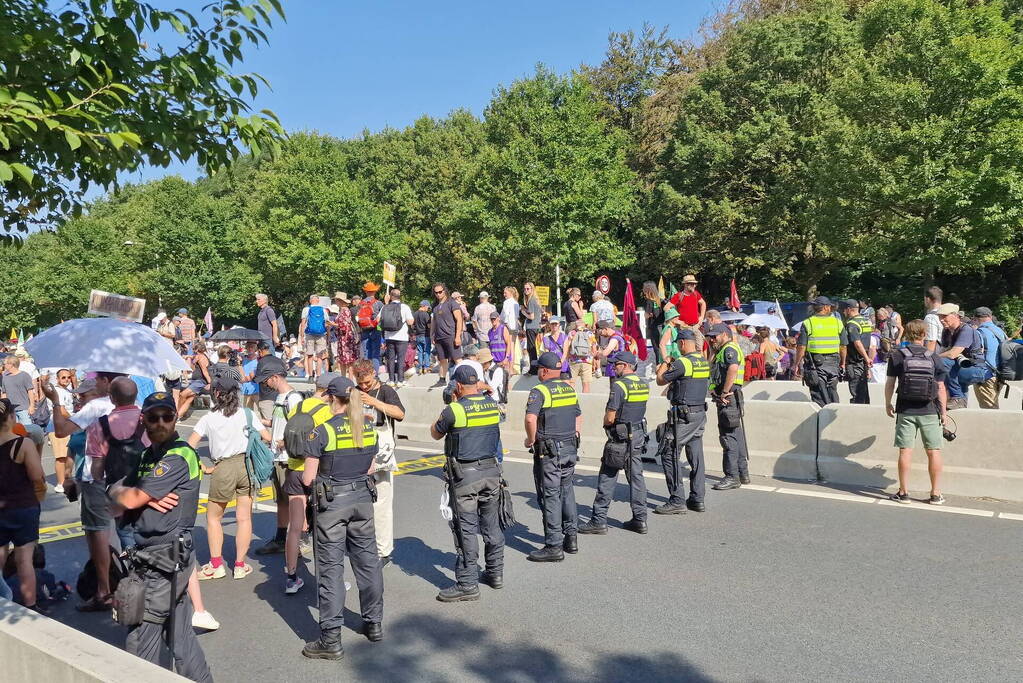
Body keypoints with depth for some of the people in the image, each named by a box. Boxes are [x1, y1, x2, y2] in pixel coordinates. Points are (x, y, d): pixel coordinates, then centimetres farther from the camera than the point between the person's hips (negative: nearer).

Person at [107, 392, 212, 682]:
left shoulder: (178, 457, -16)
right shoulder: (148, 455, 14)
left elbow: (129, 500, -18)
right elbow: (117, 494, 7)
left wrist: (119, 491, 4)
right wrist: (147, 498, -13)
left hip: (165, 559, -9)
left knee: (140, 639, -2)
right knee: (179, 633, 15)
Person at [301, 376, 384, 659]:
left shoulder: (323, 431, -13)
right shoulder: (369, 429, 2)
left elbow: (307, 478, -11)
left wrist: (325, 473, 8)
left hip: (331, 501, -5)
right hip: (363, 498, 5)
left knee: (331, 567, 2)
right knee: (367, 560, 16)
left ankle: (331, 639, 6)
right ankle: (374, 623, 29)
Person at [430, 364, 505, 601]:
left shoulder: (454, 410, -13)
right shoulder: (493, 405, 3)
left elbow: (435, 433, 3)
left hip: (465, 474, -6)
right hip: (491, 470, 6)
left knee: (466, 528, -1)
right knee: (491, 524, 17)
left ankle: (467, 584, 3)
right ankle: (495, 573, 29)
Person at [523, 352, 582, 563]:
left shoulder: (540, 391, -13)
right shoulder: (570, 388, 11)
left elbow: (530, 419, -27)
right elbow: (579, 417, 19)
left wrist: (530, 440, -13)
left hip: (548, 452, -7)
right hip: (570, 449, 7)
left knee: (550, 496, -1)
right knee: (567, 492, 17)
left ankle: (554, 546, 2)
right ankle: (571, 538, 24)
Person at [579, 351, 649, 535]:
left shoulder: (619, 385, -17)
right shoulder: (643, 385, 8)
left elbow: (610, 417, -18)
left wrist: (606, 424, 2)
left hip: (620, 437, -8)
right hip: (639, 435, 8)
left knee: (607, 478, 0)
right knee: (636, 476, 12)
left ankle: (599, 520, 4)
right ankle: (640, 519, 15)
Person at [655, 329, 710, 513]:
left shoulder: (682, 362, -16)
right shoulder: (704, 362, 9)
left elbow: (660, 381, -7)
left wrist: (664, 363, 11)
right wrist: (670, 365, 25)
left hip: (683, 416, -8)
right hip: (700, 413, 9)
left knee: (670, 456, -3)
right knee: (696, 457, 12)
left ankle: (677, 501, -4)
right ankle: (697, 499, 17)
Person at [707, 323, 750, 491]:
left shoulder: (729, 349, -8)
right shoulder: (722, 351, 24)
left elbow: (733, 370, -25)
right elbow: (716, 376, 19)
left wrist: (724, 393, -23)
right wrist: (715, 391, 0)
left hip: (729, 398, -11)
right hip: (727, 398, 11)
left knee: (728, 436, -10)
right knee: (736, 436, 14)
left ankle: (732, 477, -8)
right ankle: (743, 473, 21)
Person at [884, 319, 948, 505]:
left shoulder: (897, 356, -2)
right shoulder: (933, 357, -1)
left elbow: (890, 383, 0)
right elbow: (941, 387, 0)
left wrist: (888, 404, 13)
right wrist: (943, 412, 8)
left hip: (905, 411, 0)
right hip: (929, 411, 0)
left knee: (905, 451, 3)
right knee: (934, 451, 7)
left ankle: (903, 492, 7)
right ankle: (936, 494, 11)